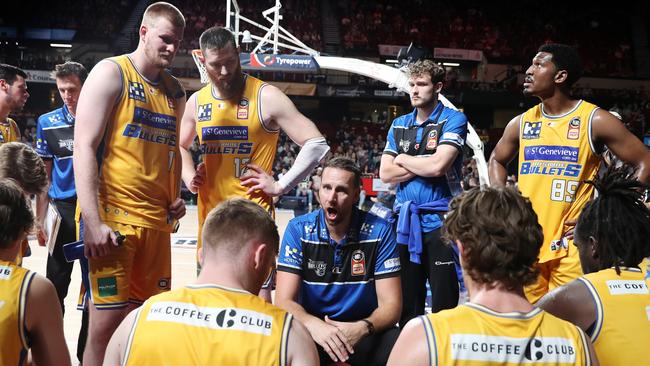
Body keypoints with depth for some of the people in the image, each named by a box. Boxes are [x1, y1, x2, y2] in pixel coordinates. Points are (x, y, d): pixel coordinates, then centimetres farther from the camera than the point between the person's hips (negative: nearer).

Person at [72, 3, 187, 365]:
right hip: (111, 218, -6)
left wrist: (175, 196, 9)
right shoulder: (111, 73, -3)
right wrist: (93, 222, -18)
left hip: (157, 222, 7)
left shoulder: (174, 90, 16)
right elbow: (84, 147, -10)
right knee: (108, 324, -5)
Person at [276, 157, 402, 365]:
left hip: (361, 332, 0)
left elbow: (390, 305, -10)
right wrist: (315, 325, -34)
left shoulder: (379, 231, -9)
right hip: (312, 330, 1)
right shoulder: (298, 230, -8)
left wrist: (363, 327, -31)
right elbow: (284, 301, -13)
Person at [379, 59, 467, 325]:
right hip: (406, 221, 6)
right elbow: (385, 174, 4)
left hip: (440, 221, -5)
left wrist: (404, 159, -2)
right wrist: (424, 167, -6)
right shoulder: (399, 124, 13)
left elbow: (438, 166, -18)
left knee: (444, 302, -2)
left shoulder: (453, 120, -3)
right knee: (407, 301, 13)